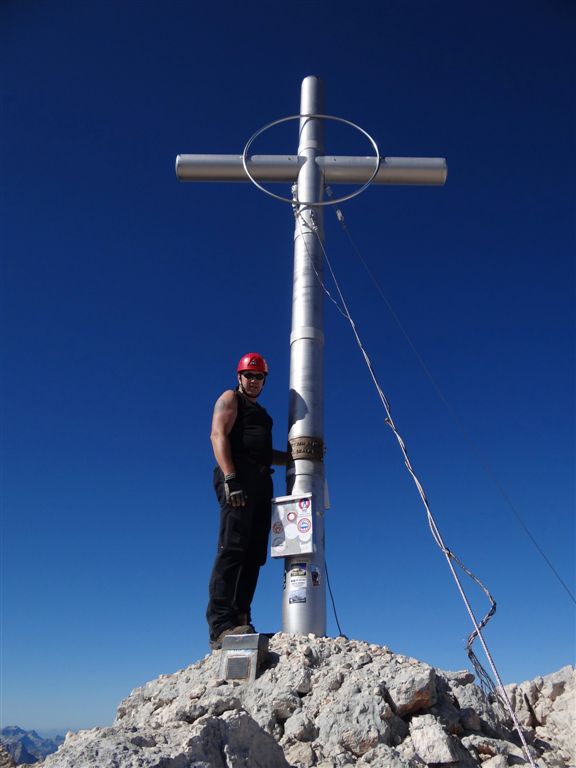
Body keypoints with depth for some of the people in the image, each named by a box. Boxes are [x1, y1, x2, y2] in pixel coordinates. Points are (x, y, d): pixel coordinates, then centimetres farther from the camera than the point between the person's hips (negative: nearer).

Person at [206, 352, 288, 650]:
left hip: (261, 480, 8)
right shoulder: (231, 398, 9)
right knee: (232, 549, -18)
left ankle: (240, 622, -1)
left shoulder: (260, 413, 32)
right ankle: (221, 626, -21)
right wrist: (231, 478, -20)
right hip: (238, 476, -8)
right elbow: (218, 435, -7)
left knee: (254, 554, 0)